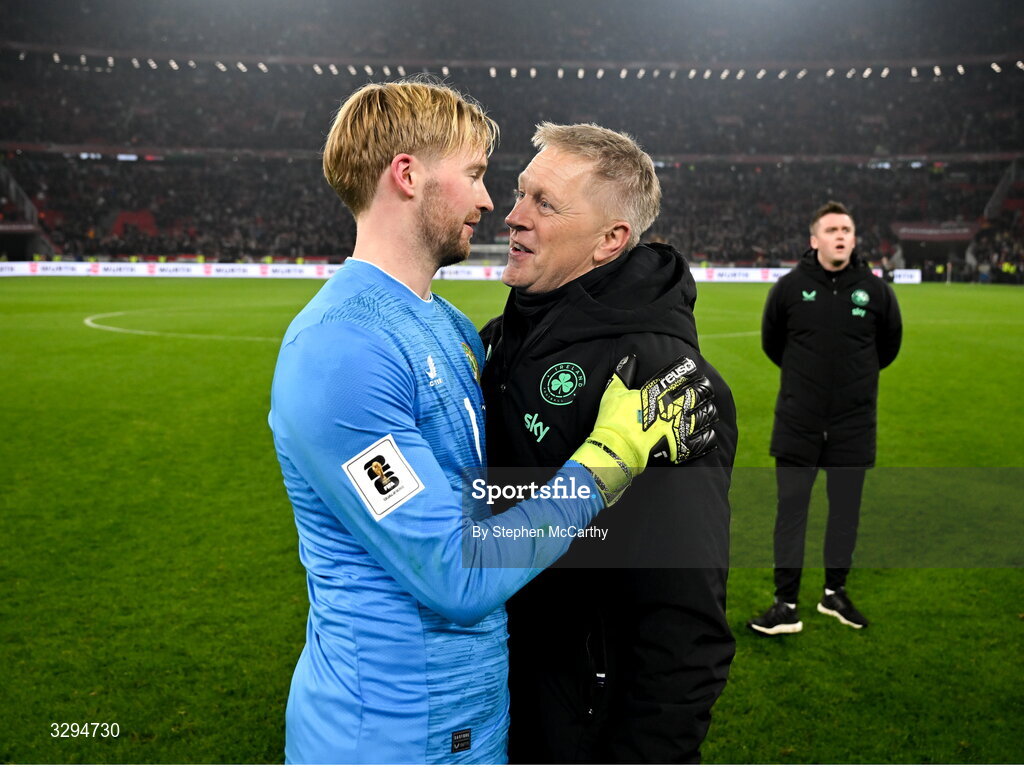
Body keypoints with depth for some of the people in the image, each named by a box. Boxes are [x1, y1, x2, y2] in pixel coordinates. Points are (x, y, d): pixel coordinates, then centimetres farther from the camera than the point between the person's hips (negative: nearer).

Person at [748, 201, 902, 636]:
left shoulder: (875, 289, -3)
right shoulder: (789, 287, -6)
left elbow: (890, 343, 14)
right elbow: (771, 341, 10)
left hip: (854, 424, 1)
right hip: (798, 421, -1)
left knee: (846, 508, 12)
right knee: (791, 509, 2)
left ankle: (835, 592, 30)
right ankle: (786, 605, 10)